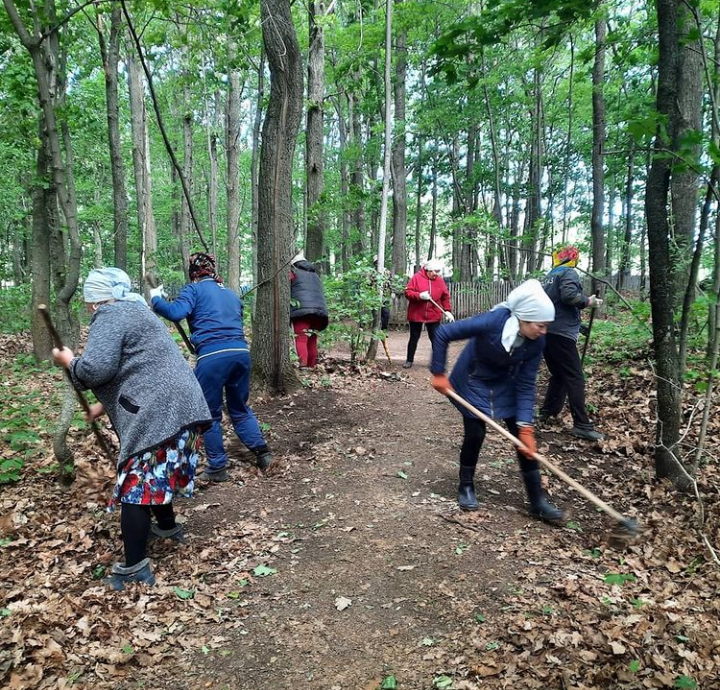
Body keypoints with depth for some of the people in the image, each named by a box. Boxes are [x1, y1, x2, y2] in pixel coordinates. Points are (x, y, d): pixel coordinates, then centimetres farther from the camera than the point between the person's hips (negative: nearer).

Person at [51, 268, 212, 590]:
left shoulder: (110, 316, -7)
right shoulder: (135, 311, 24)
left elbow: (96, 369, -20)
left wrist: (68, 361, 1)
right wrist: (103, 407, 28)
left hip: (159, 413, -10)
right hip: (179, 406, 10)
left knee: (136, 485, 0)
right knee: (155, 473, 28)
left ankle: (134, 569, 8)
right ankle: (168, 526, 47)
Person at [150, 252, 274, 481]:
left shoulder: (194, 289, 7)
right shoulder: (231, 293, 25)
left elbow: (176, 312, -9)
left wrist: (156, 299, 7)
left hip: (212, 356, -5)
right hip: (241, 352, 5)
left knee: (210, 414, 10)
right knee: (240, 408, 22)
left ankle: (217, 468, 17)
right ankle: (262, 452, 15)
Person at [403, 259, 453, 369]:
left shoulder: (440, 280, 2)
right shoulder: (417, 277, -7)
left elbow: (445, 297, 7)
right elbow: (407, 292, -9)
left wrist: (447, 311, -4)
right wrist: (419, 295, -25)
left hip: (433, 316, 2)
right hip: (416, 314, -2)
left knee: (435, 339, 2)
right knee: (414, 338, 9)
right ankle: (409, 360, 22)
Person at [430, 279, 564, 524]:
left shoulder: (536, 344, -22)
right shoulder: (492, 321, -35)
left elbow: (526, 386, -16)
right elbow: (443, 333, -28)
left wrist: (526, 426, -23)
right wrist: (438, 374, -22)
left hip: (506, 386, 4)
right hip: (473, 383, -3)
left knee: (525, 438, -1)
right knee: (475, 435, -3)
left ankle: (537, 501, 11)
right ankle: (466, 487, 23)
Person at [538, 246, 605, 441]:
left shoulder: (549, 276, 21)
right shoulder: (569, 273, -3)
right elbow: (569, 295, -22)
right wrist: (588, 301, -6)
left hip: (546, 332, 9)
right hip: (561, 333, -9)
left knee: (558, 375, 20)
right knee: (575, 378, -8)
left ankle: (547, 412, 22)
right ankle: (582, 425, -10)